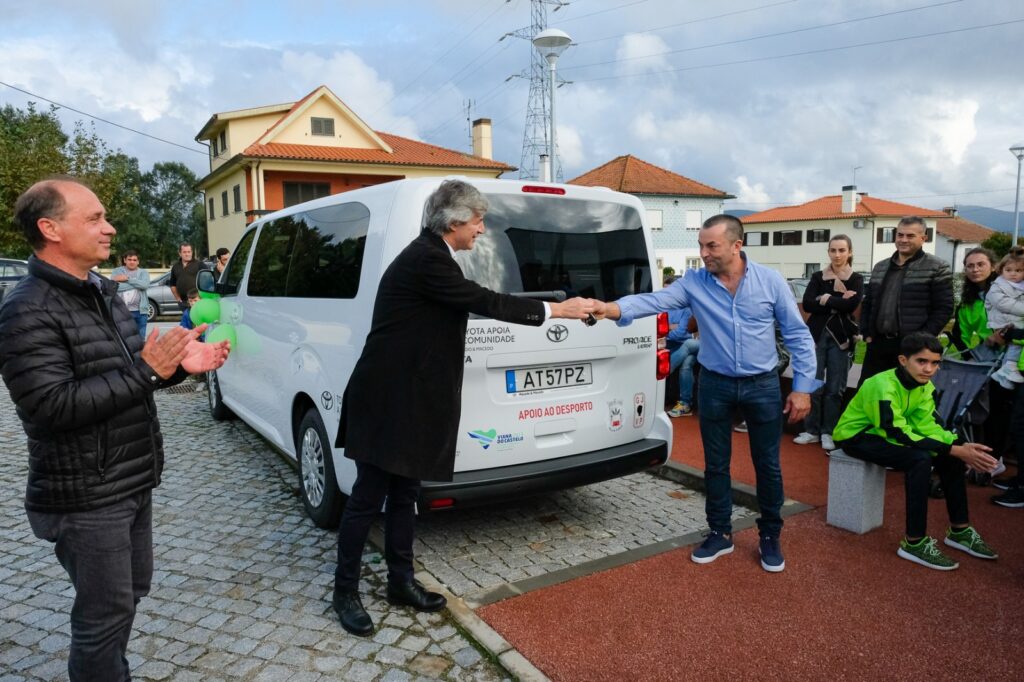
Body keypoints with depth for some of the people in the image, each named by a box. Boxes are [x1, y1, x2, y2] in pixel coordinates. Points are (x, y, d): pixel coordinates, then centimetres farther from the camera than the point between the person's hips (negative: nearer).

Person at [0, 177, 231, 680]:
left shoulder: (103, 292, 9)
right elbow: (53, 406, -27)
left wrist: (177, 363, -3)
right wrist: (147, 370, -28)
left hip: (133, 484, 9)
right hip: (86, 499, -9)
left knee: (131, 591, 23)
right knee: (107, 612, 5)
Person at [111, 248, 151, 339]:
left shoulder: (143, 272, 10)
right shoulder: (117, 271, 7)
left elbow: (145, 284, -11)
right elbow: (115, 286, -12)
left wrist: (127, 279, -10)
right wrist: (136, 284, -8)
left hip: (139, 311, 2)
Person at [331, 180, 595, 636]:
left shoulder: (429, 255, 13)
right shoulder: (426, 259, -19)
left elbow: (476, 304, 13)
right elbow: (484, 302, -20)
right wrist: (558, 309, -13)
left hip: (409, 400, 10)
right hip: (387, 401, -10)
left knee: (403, 495, 16)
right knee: (369, 498, 3)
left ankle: (401, 582, 29)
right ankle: (345, 591, 20)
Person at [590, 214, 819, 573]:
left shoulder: (770, 281, -7)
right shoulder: (693, 283, -6)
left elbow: (798, 335, -2)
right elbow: (654, 300, -21)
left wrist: (802, 387, -5)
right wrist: (611, 308, -39)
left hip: (762, 385, -1)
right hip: (715, 385, 1)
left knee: (767, 464, 10)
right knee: (716, 464, 11)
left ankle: (770, 536, 30)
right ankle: (720, 533, 29)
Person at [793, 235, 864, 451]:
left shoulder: (856, 279, 5)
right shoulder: (818, 277, 7)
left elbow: (851, 305, -14)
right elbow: (807, 304, -8)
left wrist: (826, 299, -8)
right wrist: (838, 302, -12)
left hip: (840, 338, -1)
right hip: (817, 335, 1)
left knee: (835, 388, 1)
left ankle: (828, 432, 13)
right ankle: (812, 430, 13)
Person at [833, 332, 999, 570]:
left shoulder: (925, 386, -3)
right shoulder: (883, 386, -29)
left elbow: (926, 425, -8)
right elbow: (899, 435, -31)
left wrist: (959, 445, -26)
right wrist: (955, 450, -31)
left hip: (885, 433, 8)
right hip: (856, 437, -8)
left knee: (951, 456, -5)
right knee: (920, 459, -29)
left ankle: (960, 530, 10)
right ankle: (915, 543, -21)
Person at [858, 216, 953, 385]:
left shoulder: (936, 268, -1)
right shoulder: (880, 267, 17)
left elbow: (944, 308, -6)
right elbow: (867, 303, 19)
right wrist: (866, 333, 7)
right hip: (878, 343, 5)